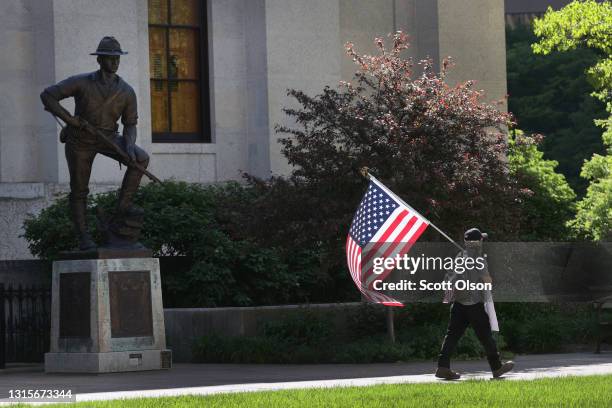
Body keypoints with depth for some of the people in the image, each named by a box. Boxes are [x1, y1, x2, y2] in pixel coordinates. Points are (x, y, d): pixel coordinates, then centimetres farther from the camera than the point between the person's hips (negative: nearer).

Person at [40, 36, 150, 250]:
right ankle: (83, 237, 16)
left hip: (108, 138, 2)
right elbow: (47, 96, -18)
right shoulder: (81, 82, -21)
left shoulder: (127, 92, -14)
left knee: (141, 158, -21)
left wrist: (130, 145, -26)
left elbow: (130, 125, -5)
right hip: (80, 141, -2)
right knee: (79, 191, 1)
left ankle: (124, 203, -8)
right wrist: (70, 119, -24)